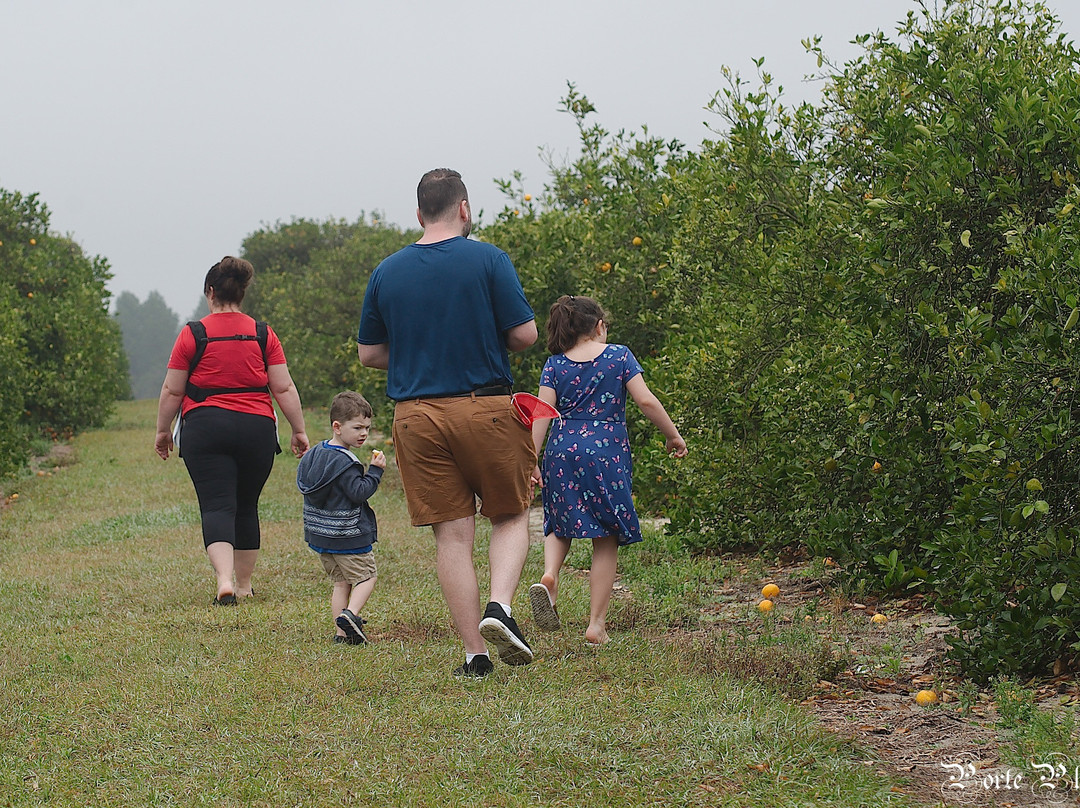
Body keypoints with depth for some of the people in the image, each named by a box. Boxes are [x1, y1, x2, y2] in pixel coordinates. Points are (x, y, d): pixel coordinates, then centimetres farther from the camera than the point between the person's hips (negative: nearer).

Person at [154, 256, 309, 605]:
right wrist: (299, 430, 12)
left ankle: (225, 579, -25)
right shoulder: (263, 335, 4)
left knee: (217, 506, -5)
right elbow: (283, 388, 3)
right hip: (257, 430, 3)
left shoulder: (192, 334, -2)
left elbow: (172, 390, 2)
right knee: (246, 507, 16)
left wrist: (162, 431, 15)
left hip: (205, 429, -2)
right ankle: (244, 585, 24)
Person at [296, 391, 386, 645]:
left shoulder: (314, 454, 8)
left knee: (340, 581, 15)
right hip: (348, 537, -8)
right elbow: (359, 492, -22)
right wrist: (375, 471, -15)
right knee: (366, 577, 5)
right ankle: (350, 614, -16)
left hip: (319, 535, 8)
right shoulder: (343, 462, -20)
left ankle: (342, 632, 10)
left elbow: (304, 486, 16)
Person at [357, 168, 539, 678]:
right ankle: (499, 607, -11)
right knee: (511, 516, 13)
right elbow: (524, 335, -7)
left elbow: (369, 353, 10)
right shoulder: (489, 261, -5)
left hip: (416, 415, 3)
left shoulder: (386, 273, 5)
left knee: (452, 535, 5)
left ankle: (475, 653, 3)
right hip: (485, 406, -2)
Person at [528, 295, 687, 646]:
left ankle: (549, 575, -9)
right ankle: (596, 624, 4)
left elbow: (543, 415, -1)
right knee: (606, 542, 6)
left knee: (560, 524, 22)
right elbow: (645, 400, -4)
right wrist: (673, 435, 7)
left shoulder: (555, 365, 6)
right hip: (606, 456, -2)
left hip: (562, 453, 2)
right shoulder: (619, 356, 3)